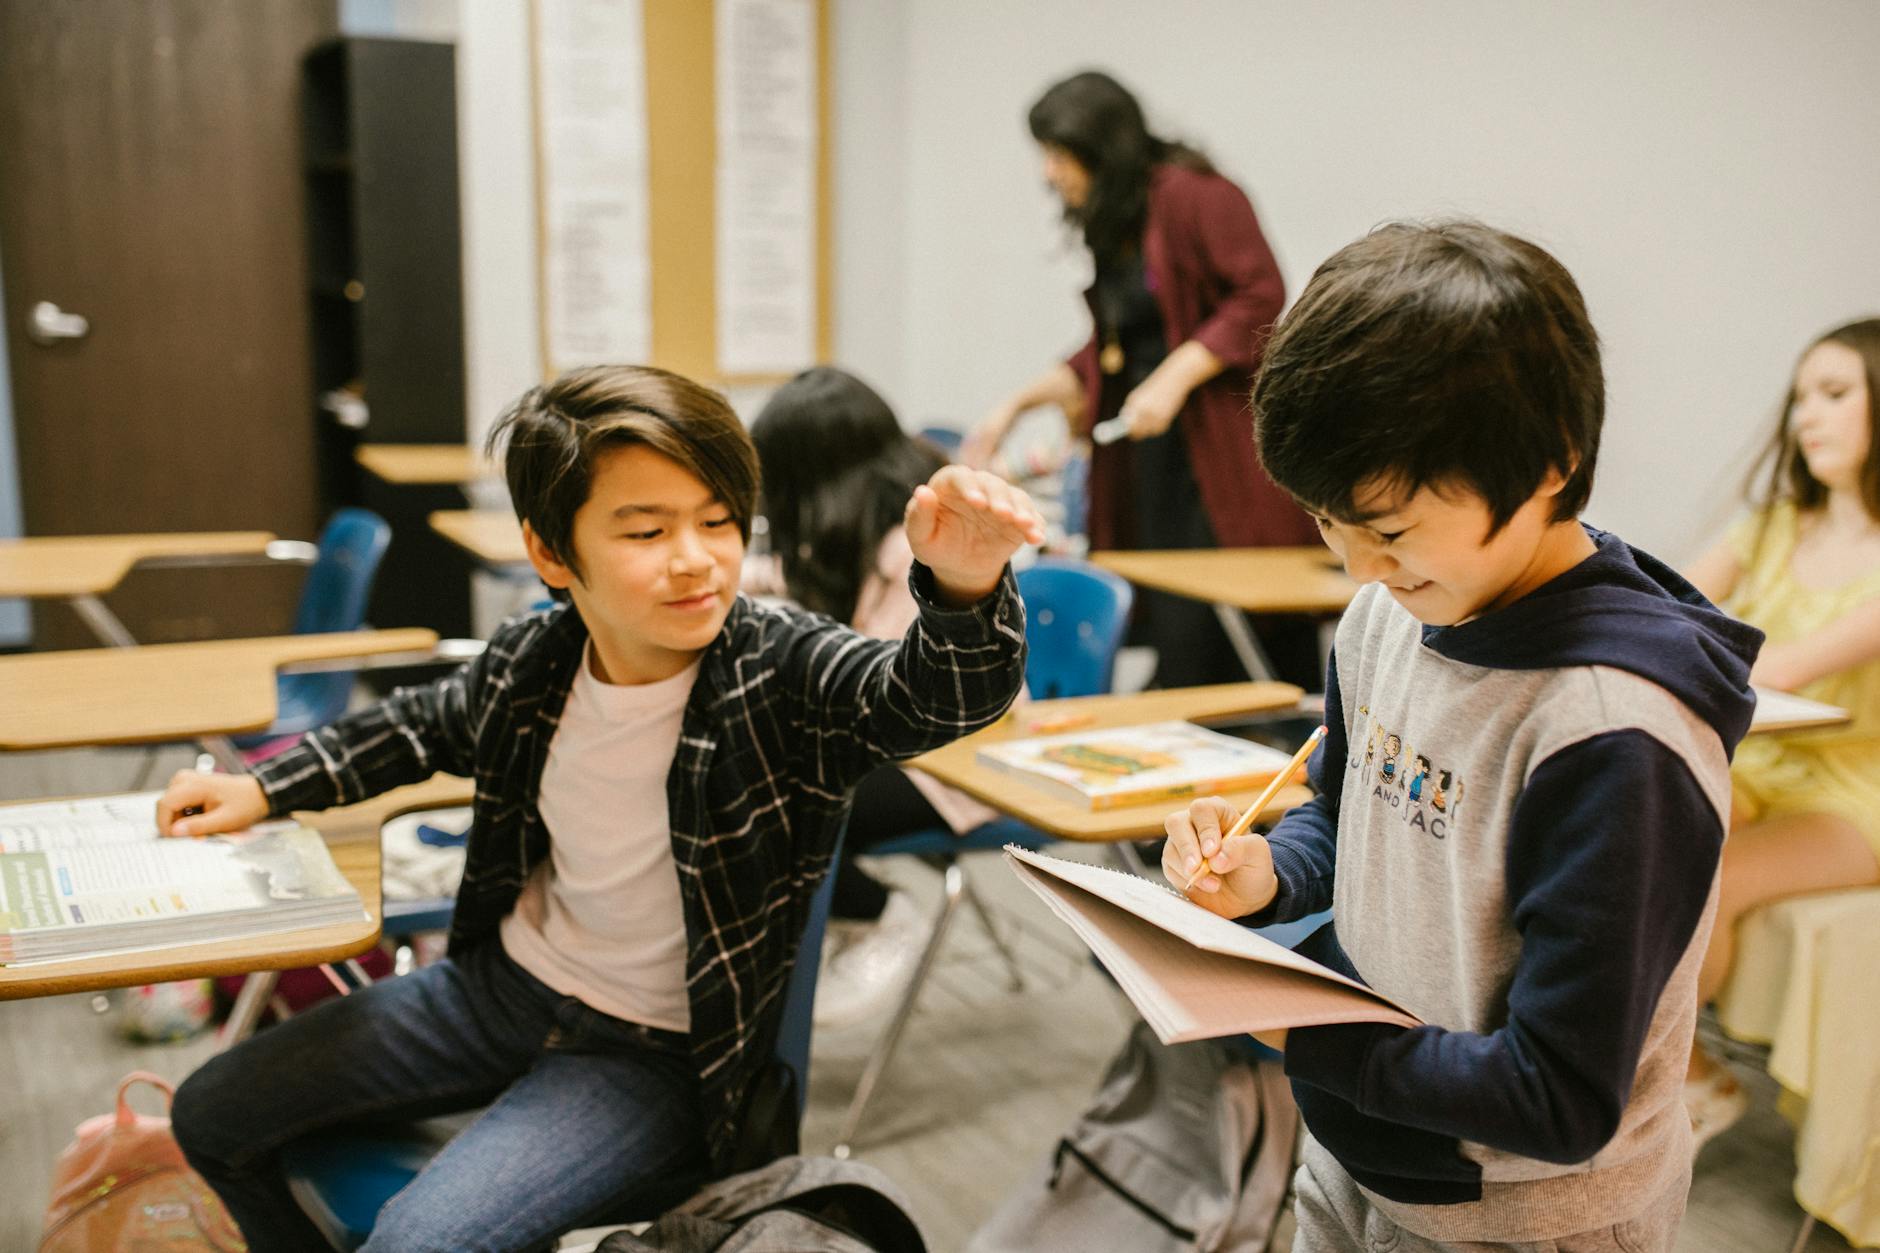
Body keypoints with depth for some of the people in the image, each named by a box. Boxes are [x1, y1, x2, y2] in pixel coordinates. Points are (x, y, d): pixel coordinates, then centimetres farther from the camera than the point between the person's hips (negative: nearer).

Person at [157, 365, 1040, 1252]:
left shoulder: (782, 675, -24)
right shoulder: (530, 660, -9)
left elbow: (936, 695, -44)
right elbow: (426, 725, 15)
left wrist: (964, 589, -65)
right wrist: (265, 789, 12)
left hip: (654, 1052, -5)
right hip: (504, 983, 6)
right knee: (214, 1114, 12)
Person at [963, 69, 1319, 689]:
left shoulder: (1192, 194, -7)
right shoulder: (1110, 227, 18)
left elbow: (1262, 298, -15)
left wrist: (1174, 378, -18)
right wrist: (1015, 405, 18)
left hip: (1224, 444, -8)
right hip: (1157, 450, 8)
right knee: (1176, 637, 5)